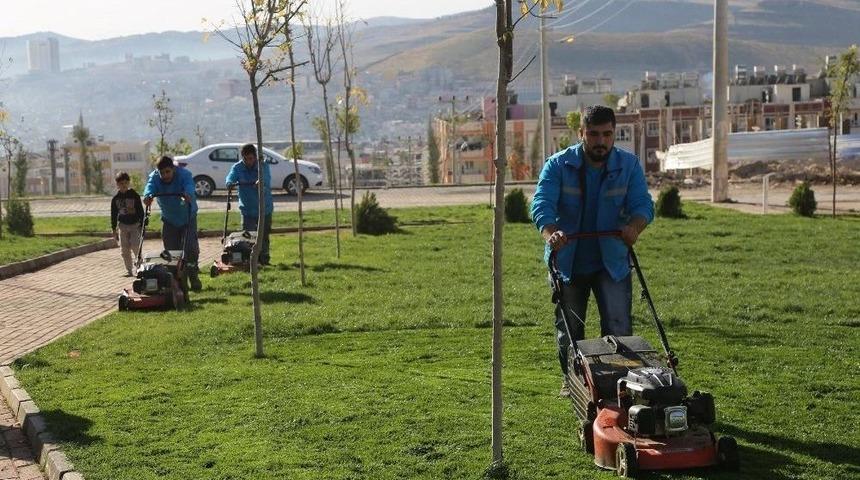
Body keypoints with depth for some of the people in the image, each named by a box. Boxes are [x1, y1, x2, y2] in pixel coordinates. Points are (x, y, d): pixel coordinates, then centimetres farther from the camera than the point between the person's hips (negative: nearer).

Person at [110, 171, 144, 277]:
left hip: (135, 225, -3)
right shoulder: (115, 198, 2)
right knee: (125, 250, 4)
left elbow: (141, 211, -2)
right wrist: (114, 229, 6)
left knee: (135, 247, -13)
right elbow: (113, 214, 8)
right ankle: (129, 270, 11)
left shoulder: (134, 195, -5)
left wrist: (142, 226, -5)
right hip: (122, 225, 3)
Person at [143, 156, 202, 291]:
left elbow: (189, 186, -41)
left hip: (188, 218, -3)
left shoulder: (184, 174, -20)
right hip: (169, 220, 3)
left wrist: (187, 194, -65)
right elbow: (150, 186, -33)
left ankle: (193, 276, 4)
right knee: (171, 251, 0)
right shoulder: (154, 177, -12)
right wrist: (148, 195, -57)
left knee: (191, 248, -11)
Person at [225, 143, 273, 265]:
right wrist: (230, 183, -44)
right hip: (247, 210, 0)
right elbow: (230, 177, -20)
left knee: (264, 236, 10)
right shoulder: (237, 167, -1)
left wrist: (261, 181, -50)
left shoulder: (263, 165, -5)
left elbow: (266, 177, -26)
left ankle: (264, 258, 25)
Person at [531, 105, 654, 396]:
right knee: (569, 329, 11)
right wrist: (551, 233, -42)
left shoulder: (629, 165, -3)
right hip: (567, 261, 0)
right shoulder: (558, 165, -8)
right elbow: (542, 205, -21)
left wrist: (634, 227, -34)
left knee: (619, 327, -8)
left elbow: (643, 204, -10)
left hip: (612, 262, 0)